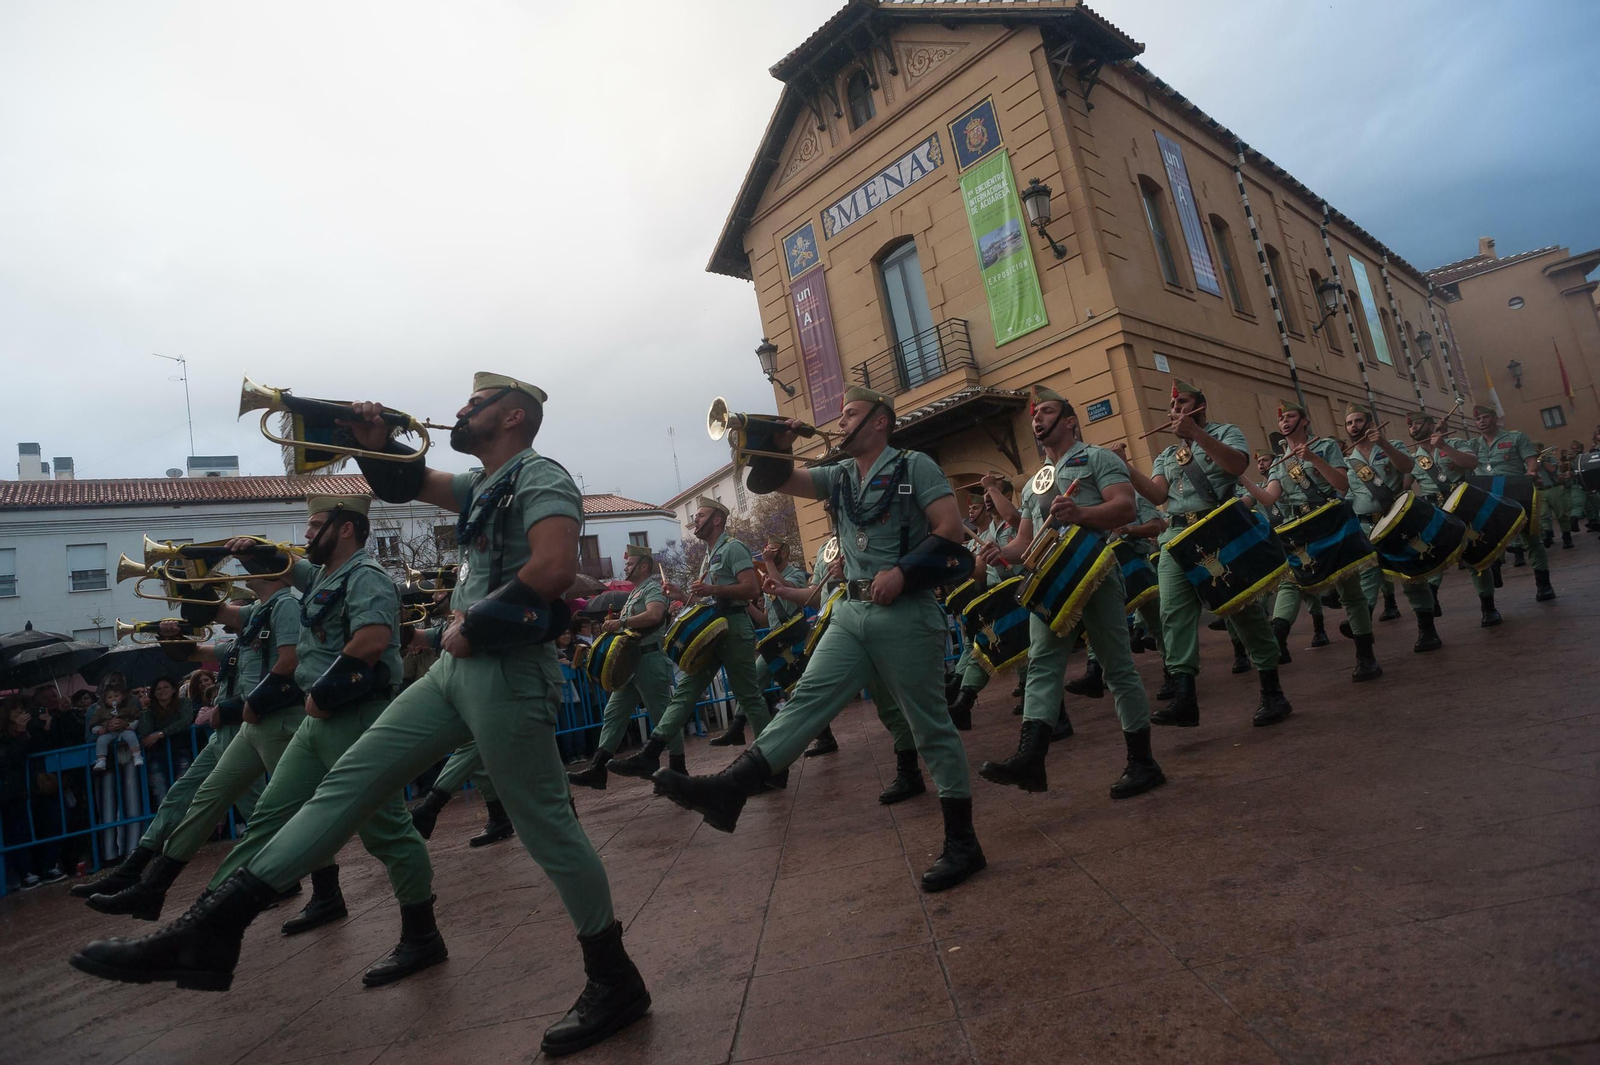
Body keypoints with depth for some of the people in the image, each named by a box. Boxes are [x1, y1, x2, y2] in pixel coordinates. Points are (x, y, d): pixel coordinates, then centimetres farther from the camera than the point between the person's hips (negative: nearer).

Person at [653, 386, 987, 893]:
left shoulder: (914, 466, 0)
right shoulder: (840, 475, 17)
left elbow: (950, 527, -9)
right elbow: (784, 481, 9)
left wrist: (902, 569, -20)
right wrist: (777, 448, -10)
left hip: (907, 612, -6)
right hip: (852, 611, 6)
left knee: (932, 727, 1)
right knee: (806, 699, -7)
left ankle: (962, 843, 12)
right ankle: (730, 788, -16)